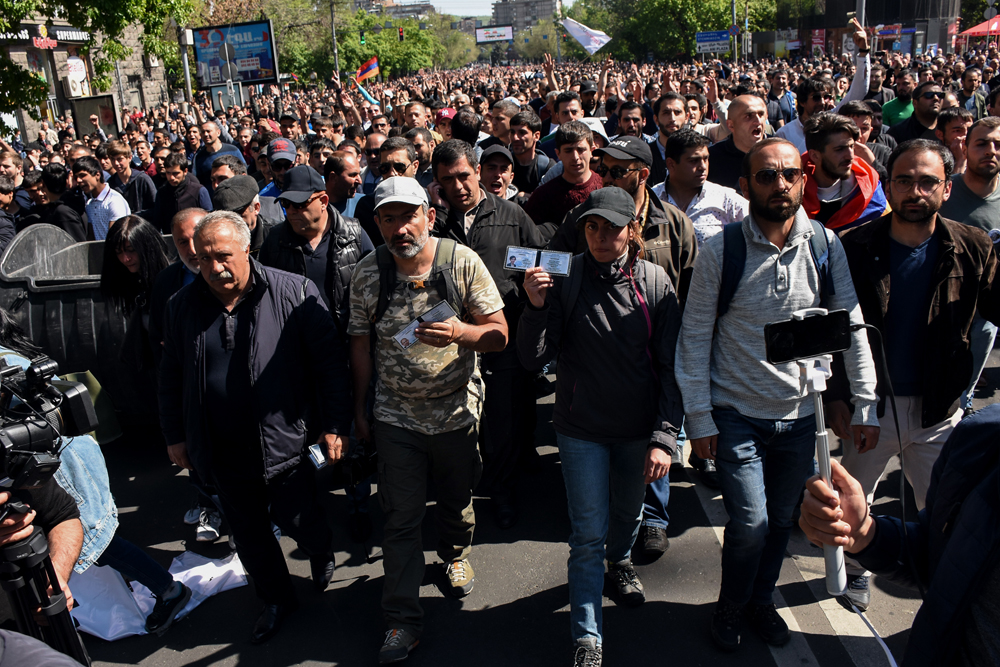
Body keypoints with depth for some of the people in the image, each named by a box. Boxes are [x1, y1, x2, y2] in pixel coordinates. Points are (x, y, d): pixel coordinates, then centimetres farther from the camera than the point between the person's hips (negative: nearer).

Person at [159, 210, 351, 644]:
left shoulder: (294, 293, -10)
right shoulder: (182, 307, 1)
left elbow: (330, 360, -8)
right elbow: (171, 376, 12)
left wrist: (335, 424, -10)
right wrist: (174, 435, 14)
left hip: (282, 441, -4)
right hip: (221, 452, 4)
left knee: (297, 520, 7)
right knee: (248, 532, 17)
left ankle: (321, 553, 44)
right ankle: (276, 599, 40)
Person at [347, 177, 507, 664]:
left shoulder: (463, 262, -13)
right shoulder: (367, 273, -8)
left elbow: (499, 335, -10)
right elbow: (361, 344, 4)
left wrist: (460, 332, -31)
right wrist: (359, 410, 8)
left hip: (456, 410, 0)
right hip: (396, 417, 0)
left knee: (457, 500, 21)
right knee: (402, 518, 6)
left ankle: (456, 554, 53)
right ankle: (403, 620, 20)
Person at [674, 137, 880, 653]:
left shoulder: (826, 245, -3)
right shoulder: (720, 250, -11)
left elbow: (852, 326, 2)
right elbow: (695, 336, -8)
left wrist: (865, 406, 0)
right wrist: (699, 417, -9)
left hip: (799, 415, 3)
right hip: (736, 413, -3)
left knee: (781, 519, 16)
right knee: (751, 522, -6)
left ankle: (760, 601, 42)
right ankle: (730, 608, 24)